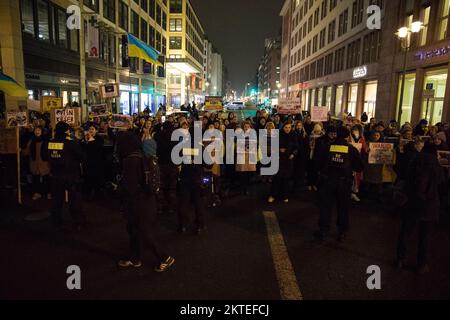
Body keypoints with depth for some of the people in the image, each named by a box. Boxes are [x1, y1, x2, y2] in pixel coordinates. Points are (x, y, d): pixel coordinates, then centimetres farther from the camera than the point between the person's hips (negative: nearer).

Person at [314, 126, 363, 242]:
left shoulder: (328, 147, -2)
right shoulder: (352, 149, -4)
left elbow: (319, 163, 5)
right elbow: (359, 167, 0)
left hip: (327, 181, 0)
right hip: (344, 182, 0)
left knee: (326, 206, 9)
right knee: (343, 208, 13)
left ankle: (323, 231, 14)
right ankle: (342, 232, 21)